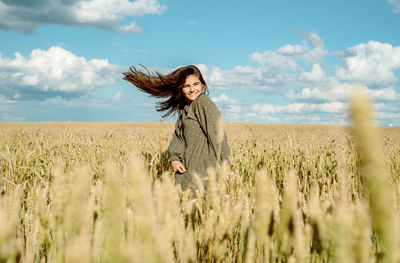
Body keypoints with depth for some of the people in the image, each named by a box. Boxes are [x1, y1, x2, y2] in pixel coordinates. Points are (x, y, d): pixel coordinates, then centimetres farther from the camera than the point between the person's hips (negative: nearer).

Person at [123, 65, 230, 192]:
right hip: (186, 170, 8)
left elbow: (218, 134, -14)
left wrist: (224, 167, -17)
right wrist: (173, 158, -4)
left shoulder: (203, 102, -8)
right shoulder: (183, 108, 17)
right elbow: (178, 136, 15)